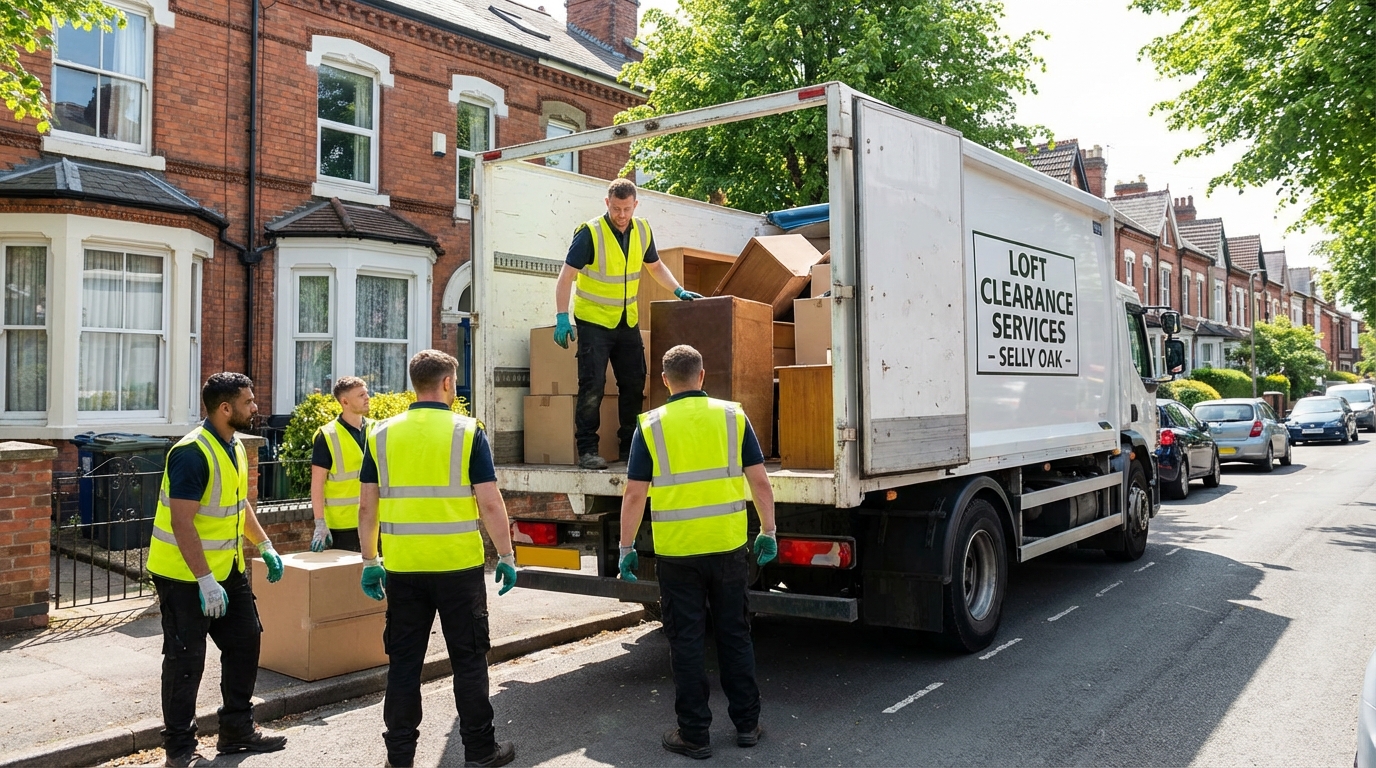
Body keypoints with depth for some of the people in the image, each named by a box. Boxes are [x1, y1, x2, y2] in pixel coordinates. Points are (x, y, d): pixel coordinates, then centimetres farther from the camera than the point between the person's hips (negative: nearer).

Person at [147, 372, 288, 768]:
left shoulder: (234, 447, 6)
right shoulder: (192, 453, -23)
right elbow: (182, 522, -27)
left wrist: (265, 547, 19)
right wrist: (205, 580, -28)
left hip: (227, 570, 9)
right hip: (186, 576, -9)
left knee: (245, 642, 13)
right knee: (186, 660, 1)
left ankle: (237, 730, 27)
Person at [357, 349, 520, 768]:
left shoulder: (382, 434, 3)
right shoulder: (467, 431, -6)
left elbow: (368, 507, 5)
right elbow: (490, 503, -8)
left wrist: (369, 561, 14)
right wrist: (506, 556, 1)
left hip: (402, 568, 3)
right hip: (458, 566, -3)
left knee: (403, 662, 12)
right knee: (468, 659, 9)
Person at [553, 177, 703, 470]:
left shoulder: (643, 231, 3)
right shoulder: (590, 233, -14)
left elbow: (655, 266, 19)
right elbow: (566, 276, -14)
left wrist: (679, 291, 7)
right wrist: (562, 317, -23)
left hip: (627, 322, 6)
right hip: (593, 321, -6)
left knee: (634, 385, 8)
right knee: (592, 387, -8)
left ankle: (630, 446, 20)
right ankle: (587, 450, 0)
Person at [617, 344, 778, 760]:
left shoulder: (651, 426, -4)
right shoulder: (733, 416, 0)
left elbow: (634, 495, -5)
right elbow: (760, 482, 0)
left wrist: (626, 547, 4)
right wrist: (768, 532, 11)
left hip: (677, 553, -2)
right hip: (729, 547, 2)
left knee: (687, 642, 8)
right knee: (735, 635, 15)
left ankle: (694, 734, 15)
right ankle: (746, 724, 25)